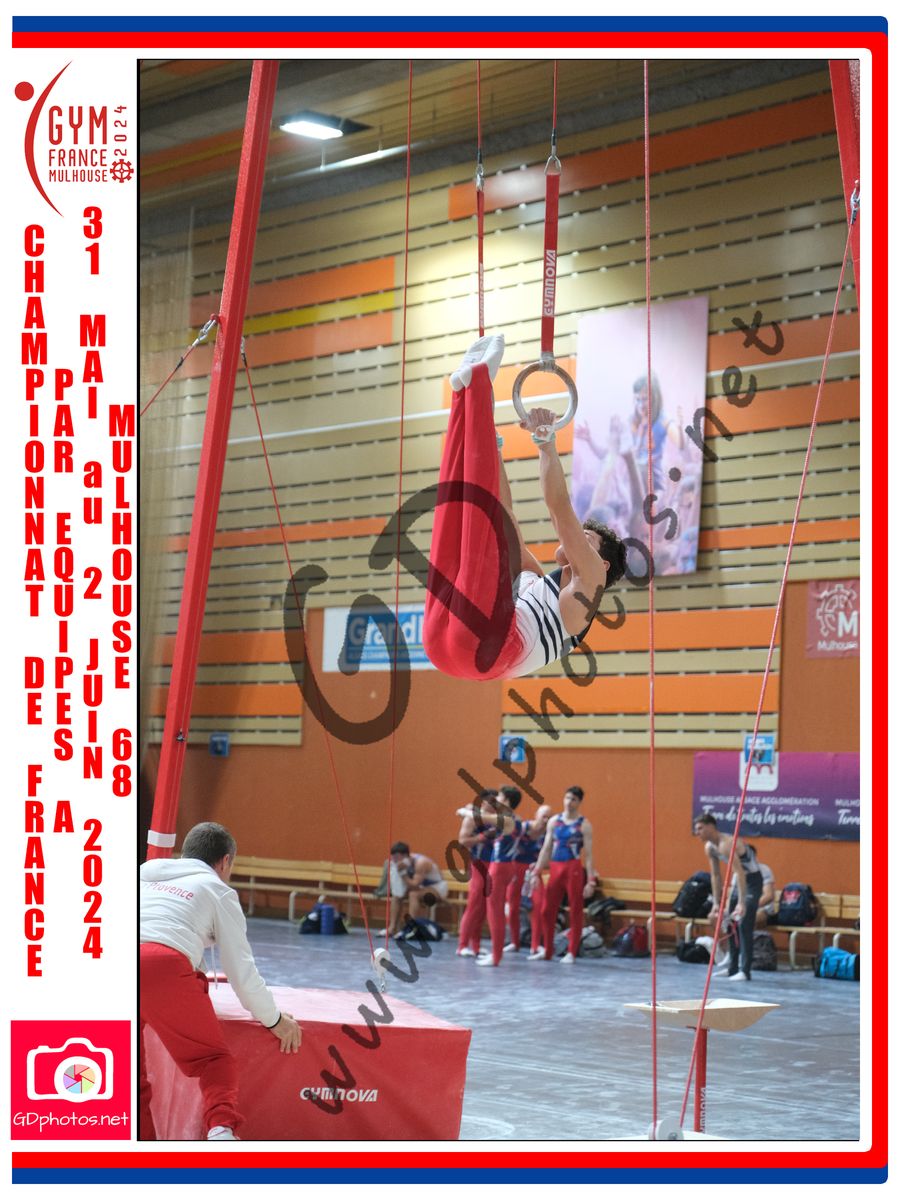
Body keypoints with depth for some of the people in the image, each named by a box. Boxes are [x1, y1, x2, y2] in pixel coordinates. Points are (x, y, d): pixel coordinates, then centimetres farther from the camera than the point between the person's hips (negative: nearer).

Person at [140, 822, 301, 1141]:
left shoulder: (147, 869, 32)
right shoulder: (218, 890, 21)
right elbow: (241, 968, 19)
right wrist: (274, 1020, 32)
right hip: (165, 967, -3)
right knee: (213, 1059, 11)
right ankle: (221, 1130, -12)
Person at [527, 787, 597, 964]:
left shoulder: (583, 825, -3)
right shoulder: (554, 821, 9)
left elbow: (589, 855, -6)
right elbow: (546, 849, 12)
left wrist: (591, 881, -11)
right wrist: (536, 872, 7)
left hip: (573, 869, -4)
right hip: (555, 869, 4)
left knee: (575, 912, 1)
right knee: (548, 910, 6)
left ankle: (571, 952, 8)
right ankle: (547, 950, 17)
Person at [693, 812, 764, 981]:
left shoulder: (727, 844, -28)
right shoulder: (709, 847, -1)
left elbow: (740, 873, -34)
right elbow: (716, 875, 7)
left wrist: (742, 903, -39)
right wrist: (716, 903, 4)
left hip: (752, 880, -9)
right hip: (739, 880, 9)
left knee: (744, 925, -15)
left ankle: (744, 971, -15)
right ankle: (733, 967, 19)